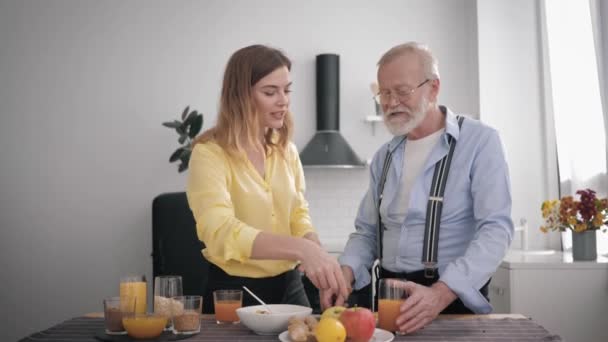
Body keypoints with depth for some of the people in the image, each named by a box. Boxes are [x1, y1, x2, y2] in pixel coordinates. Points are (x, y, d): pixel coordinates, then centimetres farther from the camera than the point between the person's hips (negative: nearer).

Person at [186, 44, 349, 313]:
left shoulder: (287, 151, 4)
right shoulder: (209, 154, -16)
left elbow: (299, 219, 3)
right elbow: (221, 232, -30)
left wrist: (318, 257, -19)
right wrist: (301, 249, -43)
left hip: (289, 287, 6)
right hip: (234, 292, -5)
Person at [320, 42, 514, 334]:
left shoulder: (480, 142, -8)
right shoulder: (383, 157, 10)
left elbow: (495, 229, -18)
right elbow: (367, 231, 13)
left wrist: (441, 293, -31)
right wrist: (347, 271, -9)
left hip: (455, 299, -5)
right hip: (390, 298, 5)